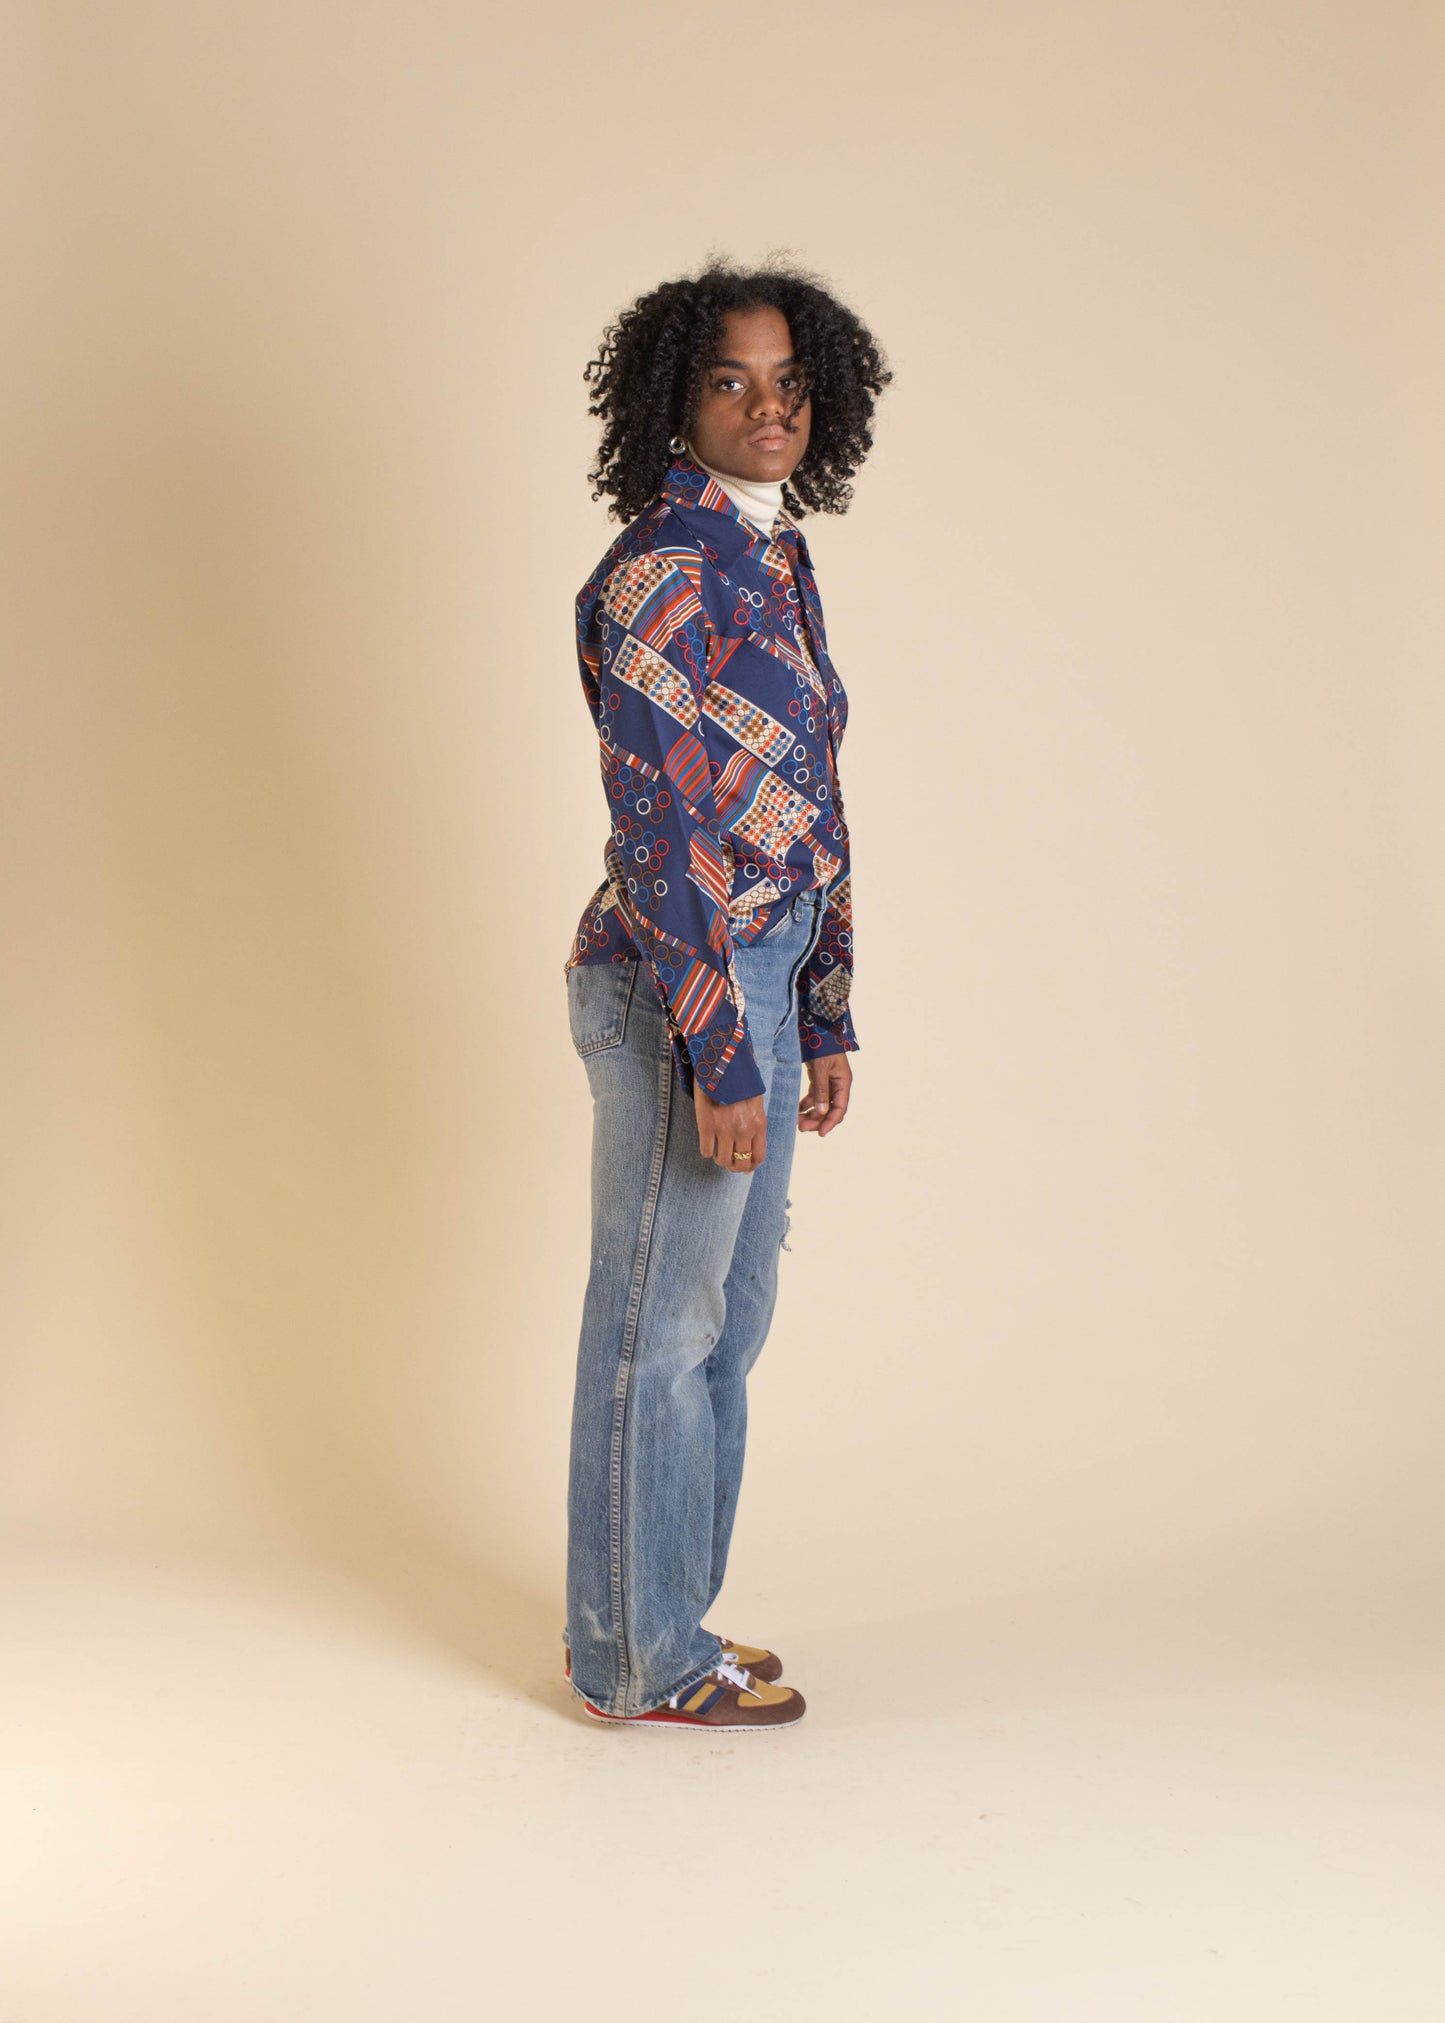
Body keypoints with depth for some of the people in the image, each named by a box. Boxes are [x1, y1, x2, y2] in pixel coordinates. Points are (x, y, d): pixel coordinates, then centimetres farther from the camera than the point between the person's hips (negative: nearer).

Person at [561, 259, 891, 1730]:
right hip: (677, 992, -9)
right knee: (659, 1325, 2)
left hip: (761, 979, 9)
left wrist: (824, 1021, 17)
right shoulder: (663, 569, -15)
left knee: (726, 1319, 16)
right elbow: (658, 824, -20)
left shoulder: (774, 560, 13)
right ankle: (643, 1660, 16)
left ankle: (671, 1623, 30)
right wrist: (719, 1057, -21)